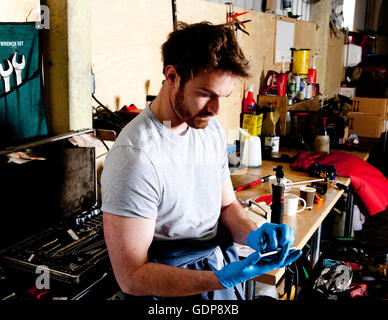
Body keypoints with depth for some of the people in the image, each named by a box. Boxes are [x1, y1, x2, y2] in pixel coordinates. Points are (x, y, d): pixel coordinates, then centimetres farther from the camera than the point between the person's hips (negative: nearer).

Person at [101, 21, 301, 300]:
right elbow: (132, 277, -24)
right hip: (174, 287, -6)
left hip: (222, 269, 7)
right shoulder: (135, 155, -26)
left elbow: (227, 205, 7)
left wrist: (253, 234, -14)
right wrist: (222, 278, -32)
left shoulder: (211, 129, -1)